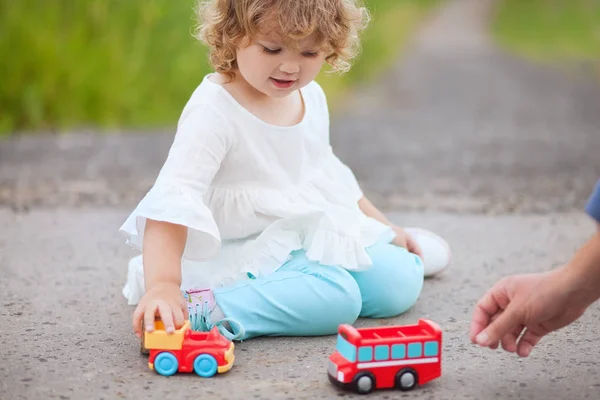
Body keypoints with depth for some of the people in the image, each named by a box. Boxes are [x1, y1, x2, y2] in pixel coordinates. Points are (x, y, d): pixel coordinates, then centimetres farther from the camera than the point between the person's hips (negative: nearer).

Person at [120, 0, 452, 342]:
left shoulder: (311, 97, 4)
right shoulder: (214, 112, -22)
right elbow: (173, 201, -31)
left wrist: (384, 227, 21)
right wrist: (162, 284, -43)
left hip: (318, 235, 8)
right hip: (250, 255, -8)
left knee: (400, 281, -4)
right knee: (335, 299, -30)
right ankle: (203, 310, -28)